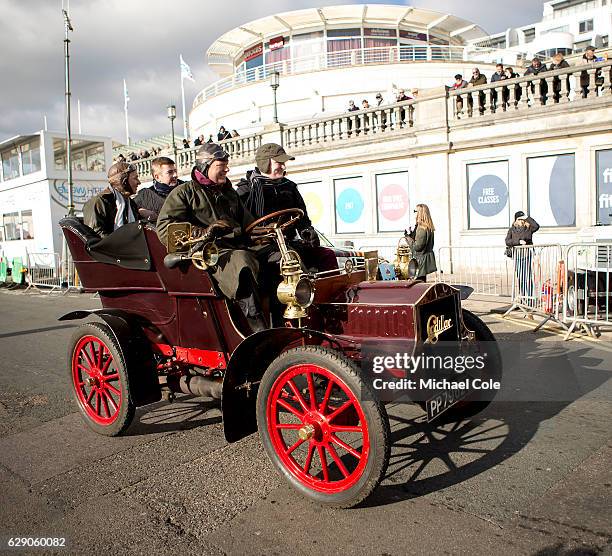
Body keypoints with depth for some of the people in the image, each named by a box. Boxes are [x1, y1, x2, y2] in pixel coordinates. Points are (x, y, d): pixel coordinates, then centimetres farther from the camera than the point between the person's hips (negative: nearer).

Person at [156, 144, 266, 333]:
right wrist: (203, 232, -13)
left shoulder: (230, 194, 31)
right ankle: (259, 329, -41)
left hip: (237, 247, 6)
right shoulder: (184, 192, 11)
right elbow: (164, 229, -1)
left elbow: (249, 225, 33)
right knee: (241, 261, -39)